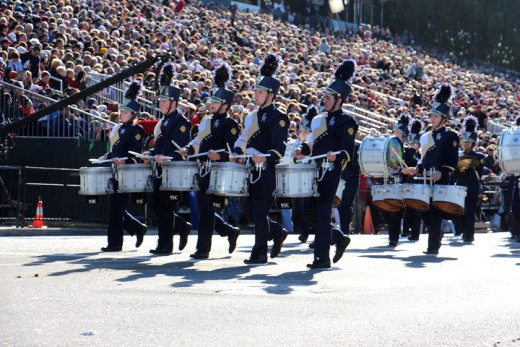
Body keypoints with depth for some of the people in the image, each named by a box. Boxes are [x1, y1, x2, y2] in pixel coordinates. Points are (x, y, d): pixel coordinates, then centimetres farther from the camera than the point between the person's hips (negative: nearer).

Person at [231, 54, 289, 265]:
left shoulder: (278, 118, -7)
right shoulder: (252, 117, 17)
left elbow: (279, 148, -16)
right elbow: (243, 140, 24)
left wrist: (265, 158, -32)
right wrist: (236, 153, 5)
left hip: (266, 171, -8)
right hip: (250, 169, 8)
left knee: (259, 211, -7)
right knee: (254, 210, 10)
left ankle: (260, 253, 0)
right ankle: (278, 233, 32)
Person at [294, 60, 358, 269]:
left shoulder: (345, 122, -5)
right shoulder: (319, 120, 18)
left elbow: (349, 152, -11)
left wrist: (336, 155, -31)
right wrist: (303, 150, 5)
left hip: (330, 173, -8)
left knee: (321, 213, -8)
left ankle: (322, 258, -1)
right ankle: (340, 240, 24)